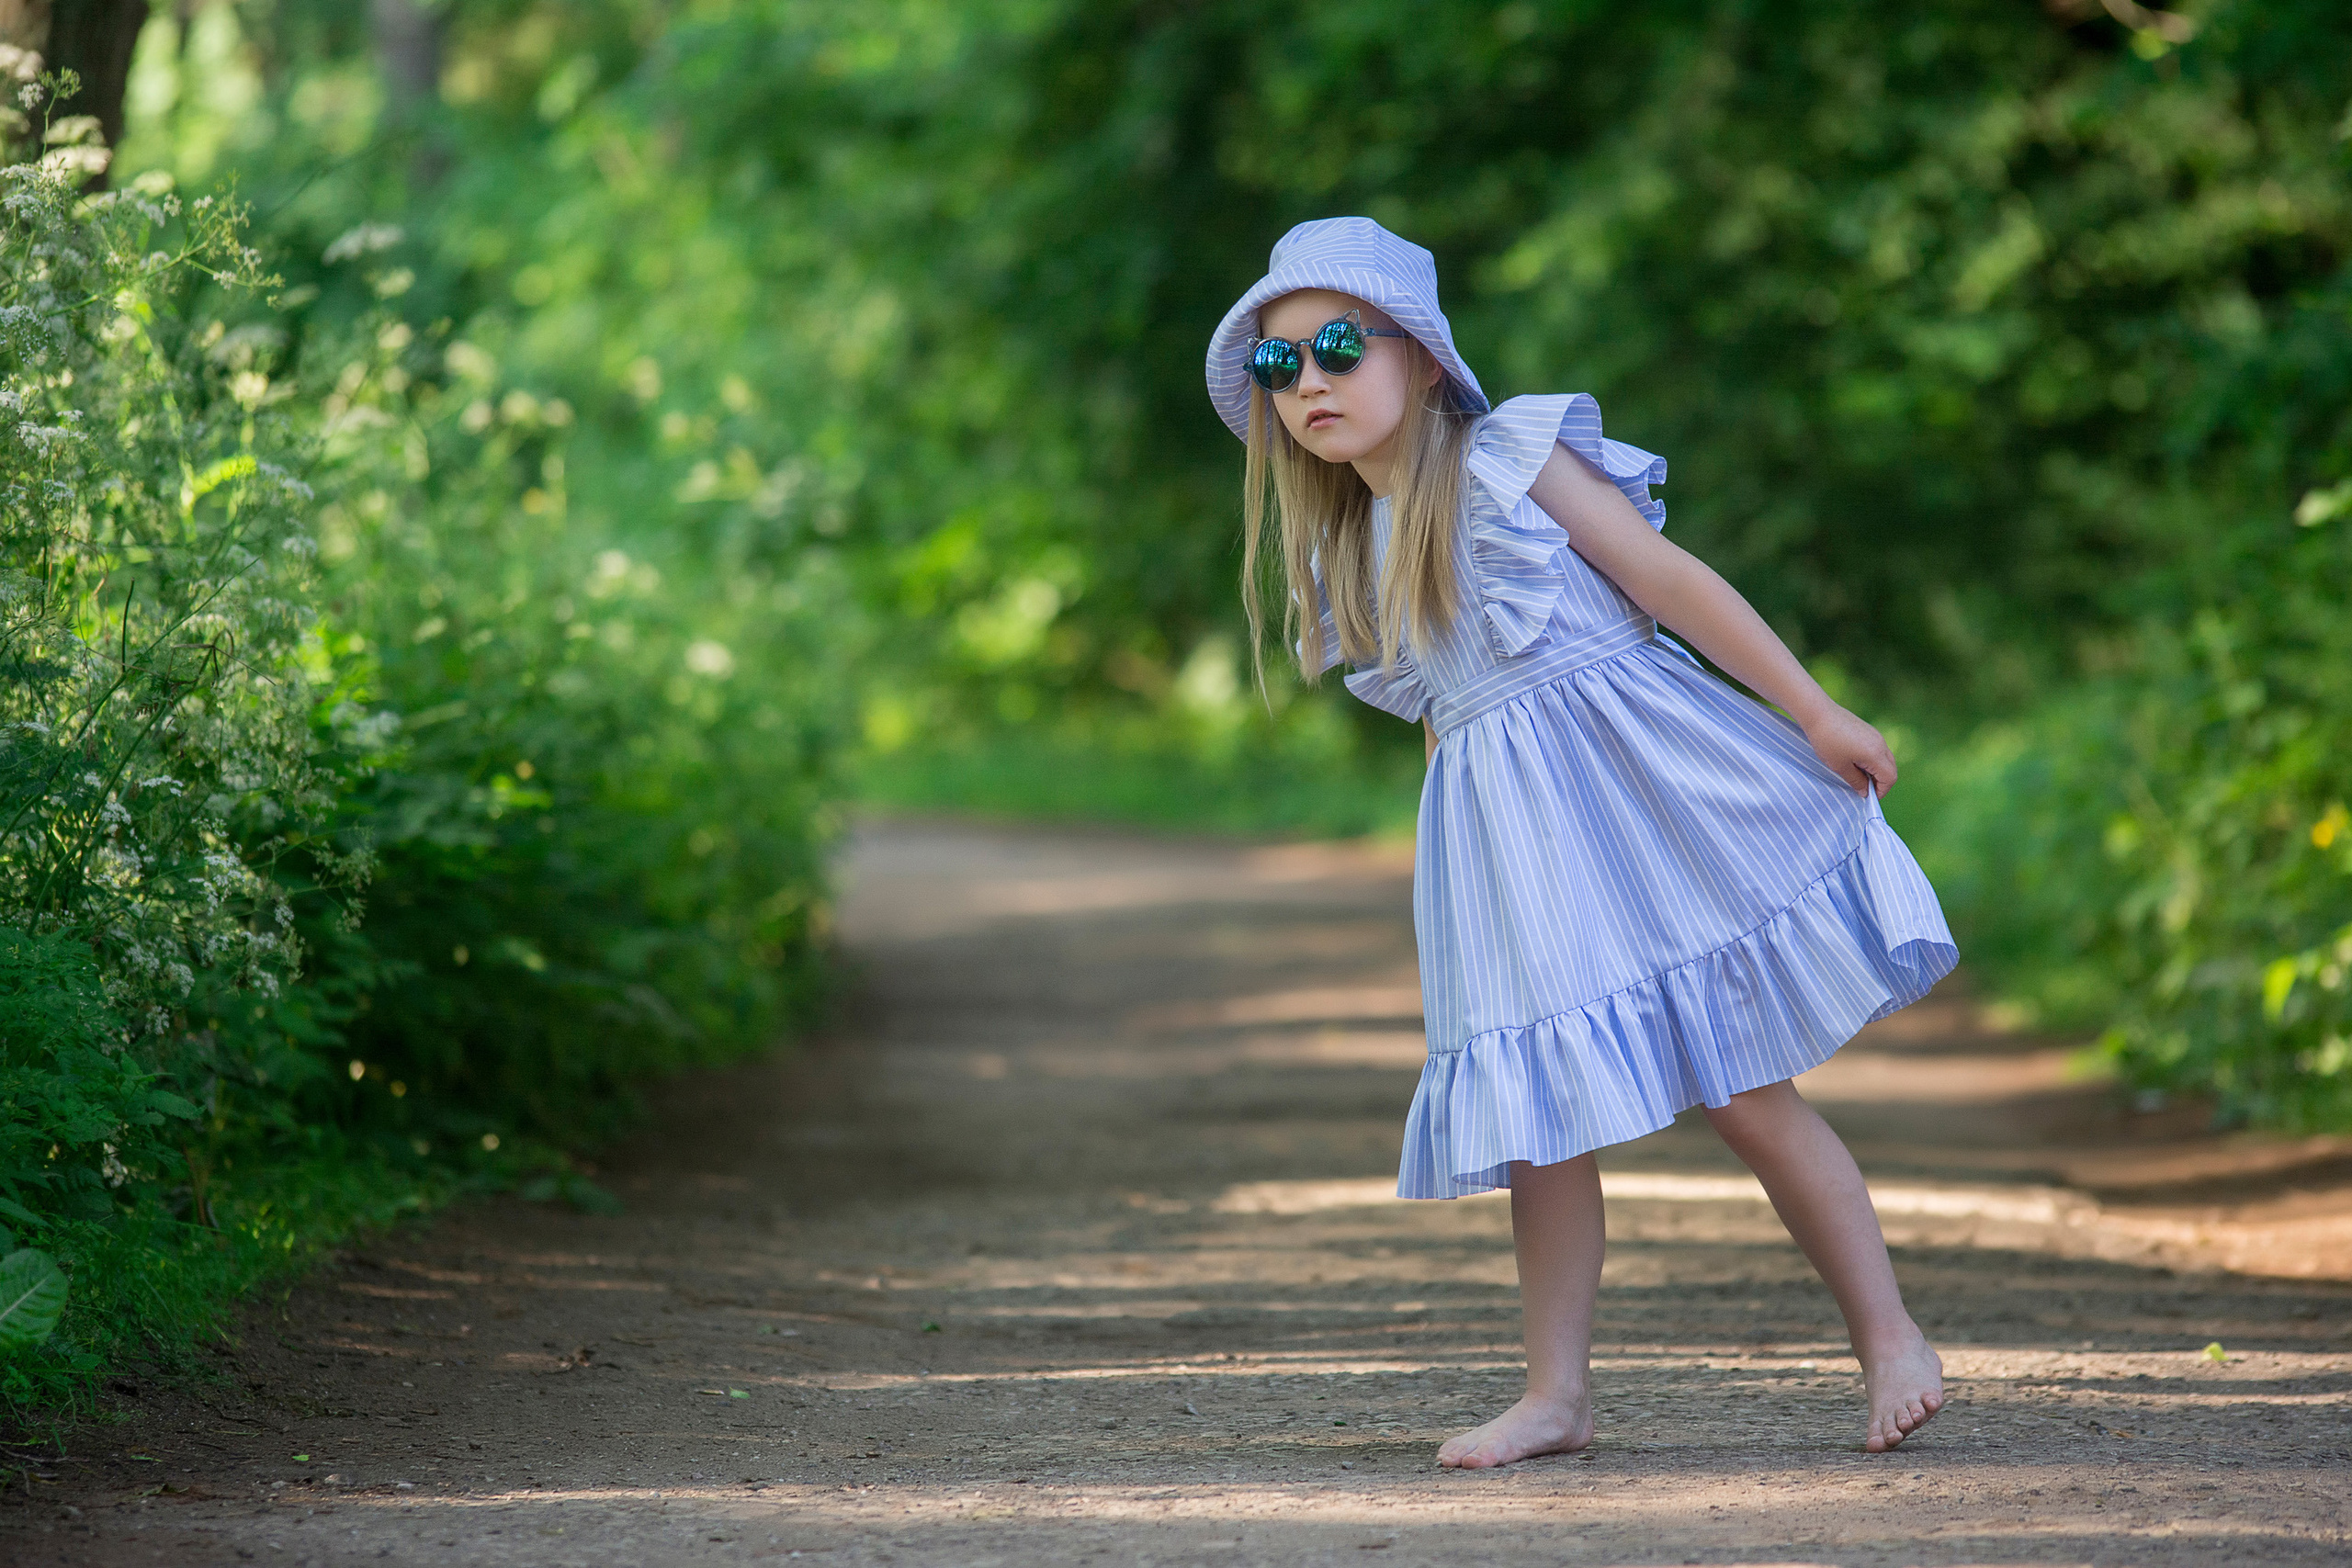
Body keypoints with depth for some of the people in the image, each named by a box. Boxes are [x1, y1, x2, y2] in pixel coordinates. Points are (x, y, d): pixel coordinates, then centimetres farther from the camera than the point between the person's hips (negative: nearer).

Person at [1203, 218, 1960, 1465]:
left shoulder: (1513, 460, -5)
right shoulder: (1345, 555, 12)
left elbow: (1673, 584, -5)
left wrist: (1816, 716, -5)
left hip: (1635, 781, -6)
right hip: (1505, 841, 6)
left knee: (1748, 1093, -4)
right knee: (1538, 1112, 3)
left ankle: (1890, 1338, 7)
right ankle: (1556, 1394, 11)